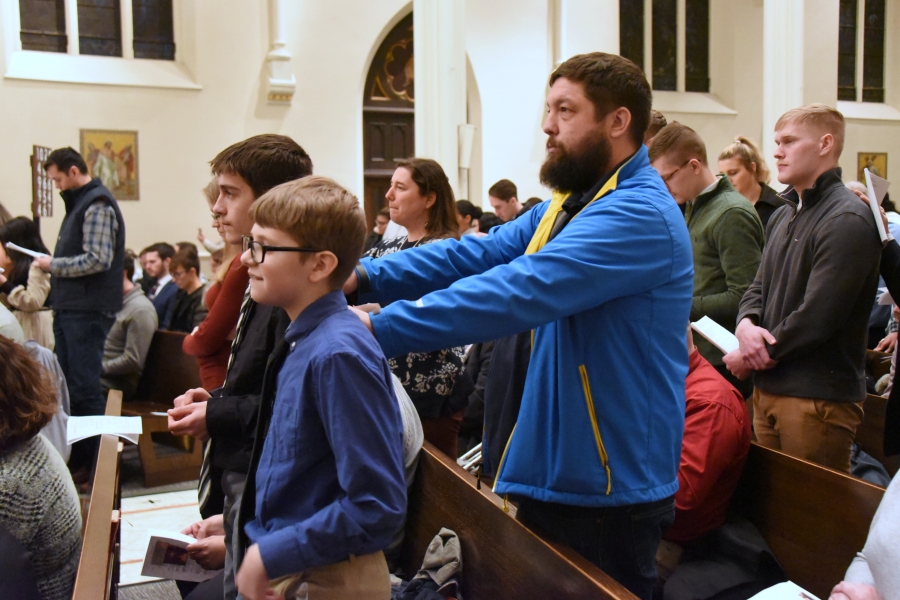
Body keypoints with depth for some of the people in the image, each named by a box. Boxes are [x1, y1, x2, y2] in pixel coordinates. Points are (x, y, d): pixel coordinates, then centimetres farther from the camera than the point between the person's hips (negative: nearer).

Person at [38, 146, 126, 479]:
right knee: (68, 385, 13)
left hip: (87, 311, -10)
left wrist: (53, 264, -10)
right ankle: (74, 456, 23)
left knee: (85, 389, -5)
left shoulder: (98, 204, -11)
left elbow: (98, 260, -20)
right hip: (69, 308, 10)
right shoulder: (80, 203, 19)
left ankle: (96, 461, 4)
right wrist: (53, 264, 5)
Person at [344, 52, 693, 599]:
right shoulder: (571, 202, 10)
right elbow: (479, 254, -1)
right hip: (551, 471, 9)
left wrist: (380, 328, -31)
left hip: (609, 490, -8)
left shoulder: (639, 213, -20)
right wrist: (367, 275, -14)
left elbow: (520, 291, -31)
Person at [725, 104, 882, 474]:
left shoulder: (846, 221, -15)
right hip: (768, 389, 8)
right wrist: (746, 324, -7)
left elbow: (816, 317, -20)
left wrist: (750, 357, -10)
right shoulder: (783, 215, 15)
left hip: (818, 398, -8)